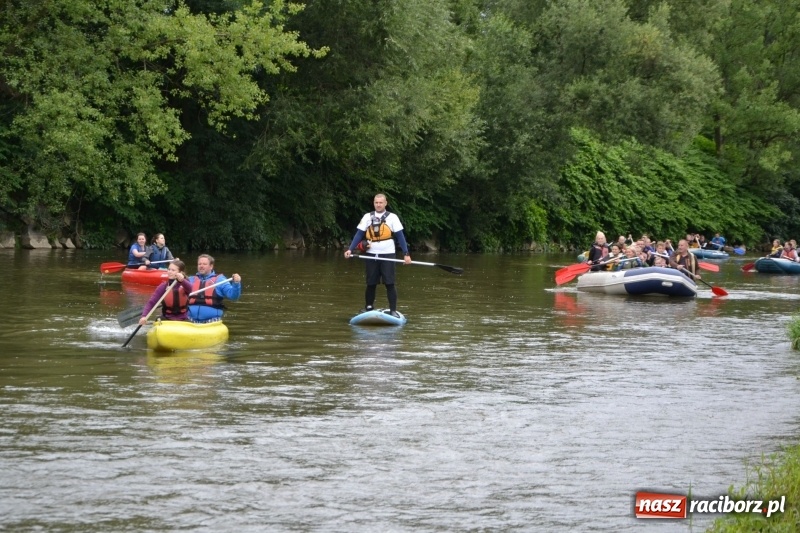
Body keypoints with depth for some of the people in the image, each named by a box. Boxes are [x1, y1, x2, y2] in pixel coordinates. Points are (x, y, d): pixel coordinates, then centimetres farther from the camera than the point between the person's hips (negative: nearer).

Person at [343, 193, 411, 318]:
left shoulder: (392, 217, 1)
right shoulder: (367, 217, 7)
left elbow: (400, 236, -1)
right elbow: (359, 234, 4)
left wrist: (406, 254, -9)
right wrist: (350, 249, -8)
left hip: (387, 255, -2)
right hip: (371, 255, 2)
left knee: (390, 283, -6)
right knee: (371, 283, 9)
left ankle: (393, 310, -2)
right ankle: (368, 308, 22)